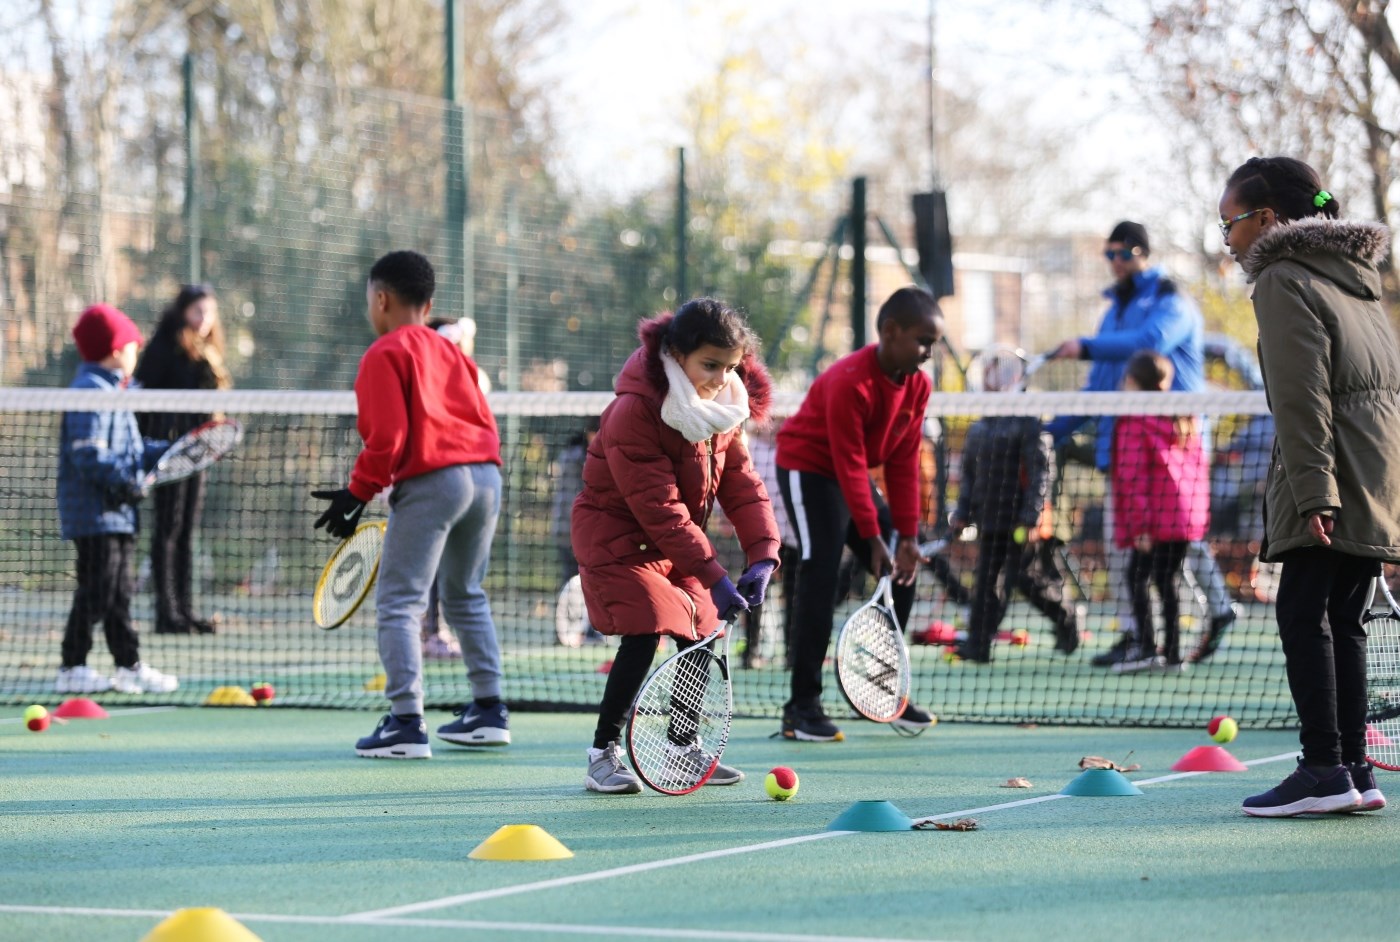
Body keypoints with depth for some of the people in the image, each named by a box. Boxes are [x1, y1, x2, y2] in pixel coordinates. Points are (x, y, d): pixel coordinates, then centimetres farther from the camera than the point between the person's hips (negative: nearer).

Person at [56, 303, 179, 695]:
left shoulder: (111, 392, 19)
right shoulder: (91, 392, -15)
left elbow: (132, 450, 22)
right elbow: (88, 454, -23)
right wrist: (122, 481, -24)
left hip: (117, 515, 11)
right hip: (94, 515, -11)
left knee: (119, 592, 13)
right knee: (97, 592, -9)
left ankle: (130, 666, 18)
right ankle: (72, 667, -4)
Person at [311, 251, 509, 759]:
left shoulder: (385, 355, -2)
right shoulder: (450, 351, 19)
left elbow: (388, 436, -11)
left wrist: (358, 493, -4)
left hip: (430, 482, -8)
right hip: (486, 475, 8)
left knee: (398, 603, -4)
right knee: (466, 596, 22)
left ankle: (406, 722, -13)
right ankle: (489, 711, 24)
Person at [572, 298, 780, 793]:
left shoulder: (724, 407, -4)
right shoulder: (634, 412, -29)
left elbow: (741, 482, -5)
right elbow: (659, 509, -30)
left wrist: (763, 555, -20)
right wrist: (713, 576, -32)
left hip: (677, 542, 8)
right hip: (618, 535, -8)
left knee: (701, 635, 6)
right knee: (642, 636, -19)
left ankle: (685, 748, 24)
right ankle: (602, 756, -9)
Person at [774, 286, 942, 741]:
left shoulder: (917, 385, -5)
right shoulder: (849, 382, -29)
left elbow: (903, 464, -3)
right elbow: (850, 465, -27)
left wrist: (908, 537, -10)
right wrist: (873, 538, -27)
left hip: (852, 475, 8)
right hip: (809, 469, -8)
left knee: (903, 571, 4)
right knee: (819, 576, -17)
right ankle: (802, 707, -16)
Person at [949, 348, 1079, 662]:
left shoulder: (1027, 423, -8)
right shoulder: (979, 428, 13)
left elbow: (1040, 472, -13)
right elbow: (970, 474, 20)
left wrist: (1032, 518, -18)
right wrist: (962, 513, 12)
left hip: (1019, 521, -6)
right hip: (989, 519, 6)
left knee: (1022, 576, -5)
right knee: (986, 580, 3)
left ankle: (1065, 622, 16)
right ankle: (978, 644, 2)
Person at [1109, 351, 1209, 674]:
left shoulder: (1134, 420, -8)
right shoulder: (1185, 417, 15)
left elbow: (1133, 475, -13)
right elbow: (1199, 466, 17)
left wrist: (1139, 523, -14)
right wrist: (1200, 509, 20)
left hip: (1157, 520, -7)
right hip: (1188, 515, 7)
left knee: (1137, 577, -3)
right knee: (1169, 579, 13)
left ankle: (1147, 648, -14)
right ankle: (1172, 653, 12)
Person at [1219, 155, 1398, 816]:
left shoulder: (1285, 282, -6)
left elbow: (1301, 400, -16)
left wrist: (1314, 492, -21)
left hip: (1333, 478, -9)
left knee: (1303, 614, -9)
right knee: (1341, 619, 10)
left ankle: (1325, 769, -14)